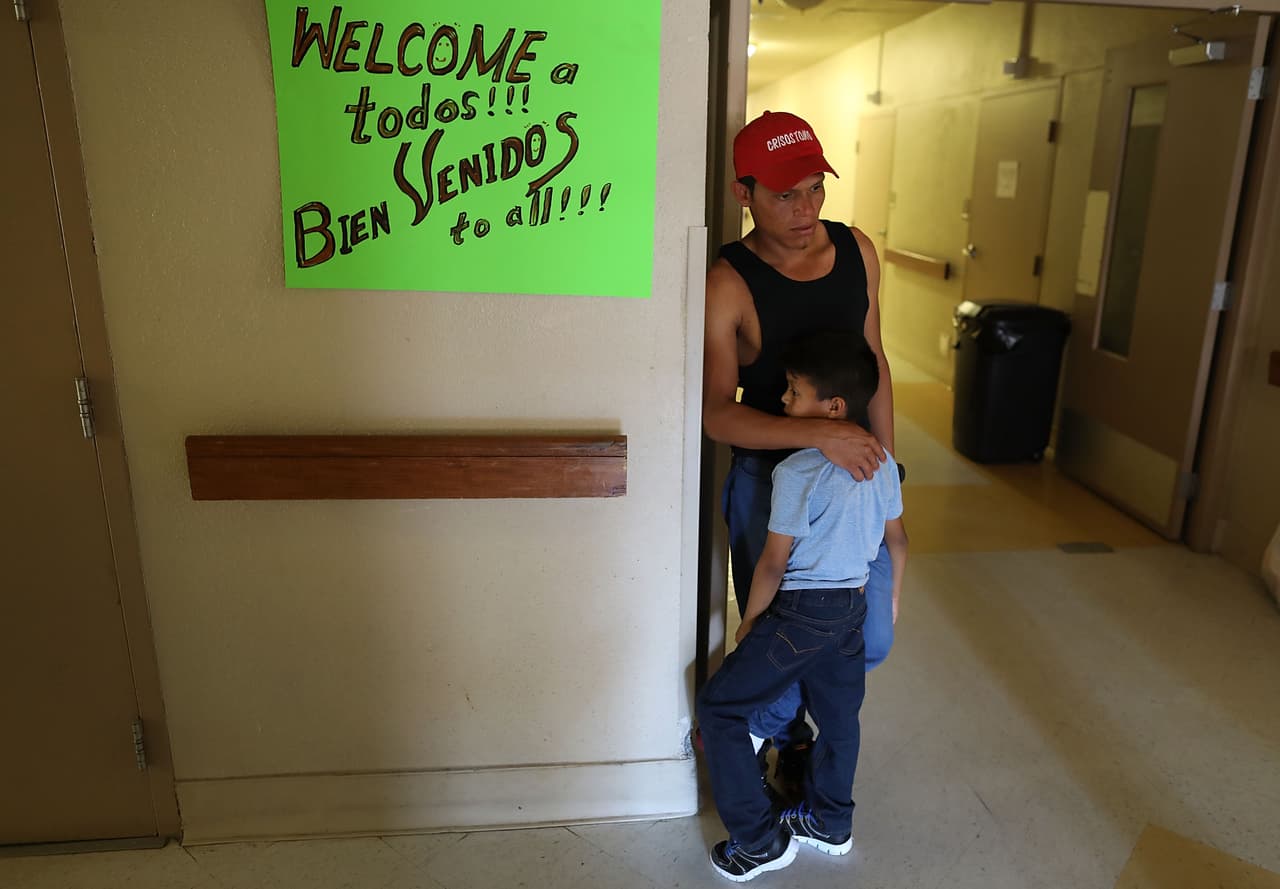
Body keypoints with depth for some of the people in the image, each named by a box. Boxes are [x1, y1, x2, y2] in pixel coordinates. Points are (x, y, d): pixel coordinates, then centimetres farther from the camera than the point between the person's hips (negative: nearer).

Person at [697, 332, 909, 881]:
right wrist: (890, 599, 24)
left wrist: (750, 620, -2)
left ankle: (759, 841, 7)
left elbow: (773, 562, -17)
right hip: (854, 606, 8)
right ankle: (829, 822, 41)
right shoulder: (882, 462, 0)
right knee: (838, 713, 22)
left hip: (800, 610, -8)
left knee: (718, 707, 3)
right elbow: (897, 538, 10)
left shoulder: (797, 473, -22)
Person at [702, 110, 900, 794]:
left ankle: (762, 724, 38)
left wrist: (886, 466, 11)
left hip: (853, 469, 5)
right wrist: (821, 434, -30)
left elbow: (874, 362, 11)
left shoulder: (856, 250, 1)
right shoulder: (728, 285, -16)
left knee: (872, 640, 11)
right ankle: (787, 731, 39)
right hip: (770, 475, -5)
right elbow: (717, 413, -20)